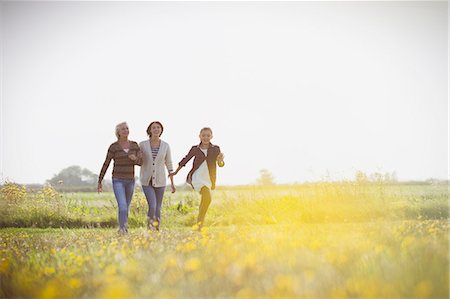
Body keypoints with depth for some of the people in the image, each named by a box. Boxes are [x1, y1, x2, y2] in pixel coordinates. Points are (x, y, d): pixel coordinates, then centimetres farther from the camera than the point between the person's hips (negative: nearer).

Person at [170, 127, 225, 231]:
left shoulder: (215, 149, 5)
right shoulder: (195, 149, 2)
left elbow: (220, 164, -3)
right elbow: (185, 160, 14)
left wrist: (220, 160, -27)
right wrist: (175, 172, 23)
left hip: (208, 179, 3)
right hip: (197, 178, -3)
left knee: (204, 201, 12)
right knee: (207, 197, -25)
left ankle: (199, 226, 27)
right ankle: (200, 221, -13)